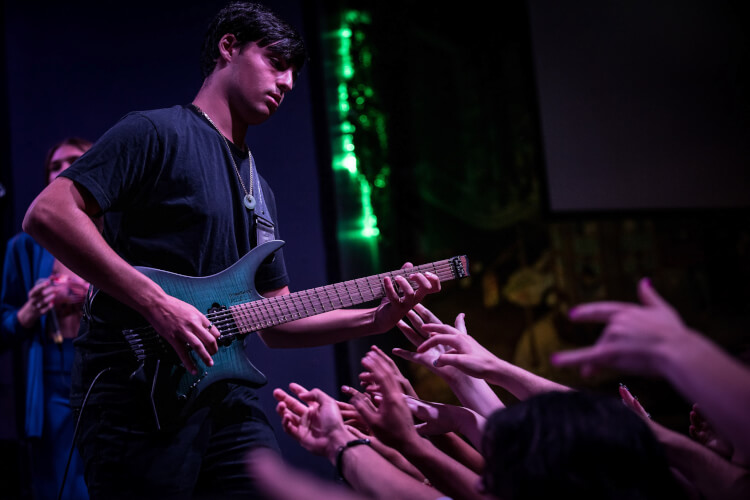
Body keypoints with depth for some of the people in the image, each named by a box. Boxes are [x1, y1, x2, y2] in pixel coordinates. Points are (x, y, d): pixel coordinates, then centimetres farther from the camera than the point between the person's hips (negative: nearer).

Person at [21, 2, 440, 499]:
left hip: (227, 394, 7)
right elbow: (47, 214, -16)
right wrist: (157, 304, -20)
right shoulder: (155, 133, -2)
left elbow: (277, 322, 20)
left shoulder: (260, 191, 21)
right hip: (139, 391, -7)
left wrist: (377, 318, 6)